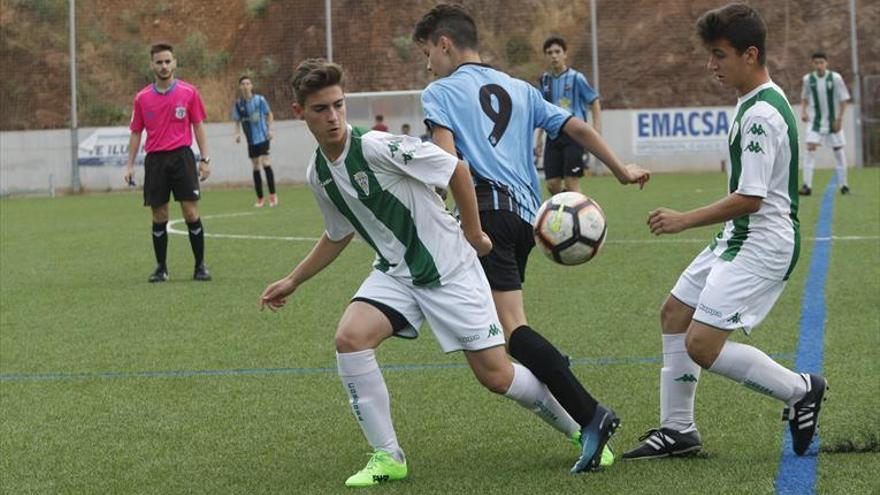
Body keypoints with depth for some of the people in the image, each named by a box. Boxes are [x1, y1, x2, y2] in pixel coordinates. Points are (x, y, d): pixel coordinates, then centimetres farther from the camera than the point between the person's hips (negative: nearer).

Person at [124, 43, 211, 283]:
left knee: (191, 213, -6)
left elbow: (198, 126, 5)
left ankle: (200, 265, 3)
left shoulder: (189, 92, 2)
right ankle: (161, 268, 13)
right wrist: (130, 165, 7)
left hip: (182, 157, -1)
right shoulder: (142, 98, 6)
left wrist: (205, 159, -1)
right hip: (155, 161, 1)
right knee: (159, 216, 3)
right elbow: (136, 132, 12)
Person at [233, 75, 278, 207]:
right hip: (251, 139, 3)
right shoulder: (238, 103, 1)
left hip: (262, 136, -3)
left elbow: (269, 115, 4)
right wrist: (237, 133, -5)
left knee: (265, 163, -15)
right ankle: (260, 199, 13)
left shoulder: (259, 99, -6)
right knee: (256, 168, 6)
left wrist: (270, 129, -5)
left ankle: (272, 195, -8)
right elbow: (237, 121, 10)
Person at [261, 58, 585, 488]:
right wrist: (292, 281, 19)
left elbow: (456, 169, -14)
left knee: (496, 376, -5)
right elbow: (338, 235, 20)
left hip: (449, 267, -5)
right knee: (349, 338, -21)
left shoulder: (376, 146, -21)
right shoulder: (318, 174, 1)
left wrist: (473, 234, -6)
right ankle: (387, 456, -9)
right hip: (395, 272, 5)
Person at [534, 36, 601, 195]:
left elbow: (594, 101, 2)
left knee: (571, 183, -8)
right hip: (553, 136, 5)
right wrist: (539, 138, 17)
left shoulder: (576, 78, -6)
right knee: (552, 184, 0)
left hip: (573, 135, -5)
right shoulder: (545, 80, 9)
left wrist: (596, 128, -5)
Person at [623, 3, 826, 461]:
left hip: (761, 244, -11)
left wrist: (684, 220, -17)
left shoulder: (761, 114, -21)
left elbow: (750, 198, -24)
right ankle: (677, 430, 23)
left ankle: (799, 389, 1)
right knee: (674, 314, 16)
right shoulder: (755, 104, 11)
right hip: (739, 238, 11)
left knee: (701, 345, -15)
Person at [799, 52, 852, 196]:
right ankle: (807, 186, -15)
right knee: (810, 148, -13)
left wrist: (839, 119, -9)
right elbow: (804, 98, 11)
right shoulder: (808, 79, -4)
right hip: (815, 119, 1)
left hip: (833, 120, -1)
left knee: (838, 150, 6)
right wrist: (804, 111, -6)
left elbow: (844, 99, -5)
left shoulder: (835, 78, -11)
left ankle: (843, 185, 19)